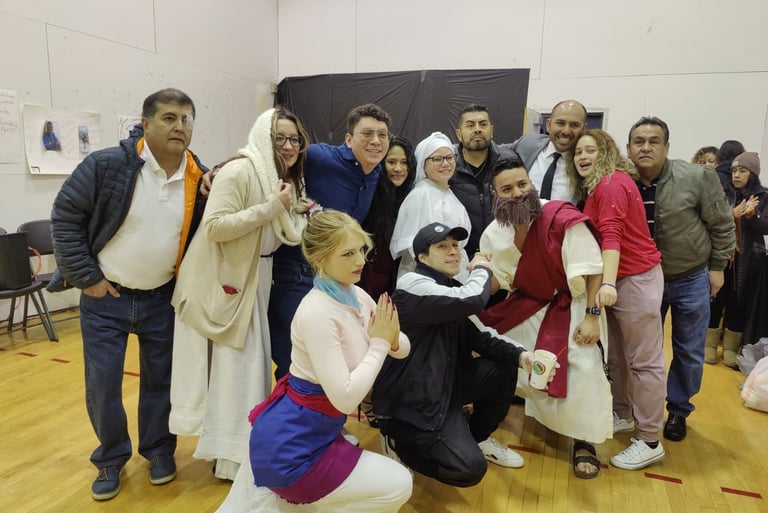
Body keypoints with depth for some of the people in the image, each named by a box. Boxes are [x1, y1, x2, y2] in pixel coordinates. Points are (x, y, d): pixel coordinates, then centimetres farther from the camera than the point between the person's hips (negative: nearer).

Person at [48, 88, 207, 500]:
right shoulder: (107, 165, -16)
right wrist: (86, 277, -11)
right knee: (102, 385, 7)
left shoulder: (199, 179, -6)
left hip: (162, 300, 2)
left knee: (161, 379, 13)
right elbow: (65, 217, -9)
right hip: (104, 299, -2)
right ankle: (111, 458, 31)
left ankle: (159, 450, 35)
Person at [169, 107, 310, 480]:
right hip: (224, 281, -8)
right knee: (233, 366, 0)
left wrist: (292, 210, 1)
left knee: (253, 361, 15)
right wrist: (271, 207, -27)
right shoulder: (239, 171, -19)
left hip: (257, 279, 8)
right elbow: (214, 227, -27)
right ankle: (231, 455, 17)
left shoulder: (286, 178, 8)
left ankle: (245, 443, 34)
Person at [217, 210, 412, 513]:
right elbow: (345, 398, -26)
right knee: (397, 486, -2)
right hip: (290, 445, -8)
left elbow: (402, 348, 7)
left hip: (312, 431, 8)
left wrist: (393, 339, -15)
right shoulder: (318, 312, -25)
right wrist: (379, 343, -17)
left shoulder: (357, 296, 0)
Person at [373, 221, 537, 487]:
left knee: (505, 369, 4)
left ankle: (477, 437, 25)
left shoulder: (452, 289, 10)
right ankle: (398, 440, 7)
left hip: (443, 384, 9)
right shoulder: (412, 284, -20)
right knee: (470, 468, -16)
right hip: (409, 400, -9)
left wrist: (519, 354, -10)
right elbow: (472, 300, -34)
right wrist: (481, 268, -12)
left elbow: (478, 337, 8)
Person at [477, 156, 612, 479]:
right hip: (528, 304, 5)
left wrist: (591, 316, -21)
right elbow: (497, 284, -1)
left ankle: (584, 442, 5)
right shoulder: (494, 232, -8)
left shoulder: (563, 219, -26)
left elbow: (592, 269, -20)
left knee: (584, 367, -19)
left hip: (571, 304, -5)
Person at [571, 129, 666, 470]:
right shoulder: (594, 188, 14)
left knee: (645, 361, -1)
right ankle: (623, 415, 34)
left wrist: (608, 283, -35)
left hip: (636, 277, -9)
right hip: (617, 279, 9)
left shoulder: (612, 182, -14)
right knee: (616, 355, 17)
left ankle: (650, 442, 9)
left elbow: (612, 234, -26)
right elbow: (598, 234, 9)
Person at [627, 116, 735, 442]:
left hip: (691, 279, -1)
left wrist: (717, 267, -3)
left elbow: (722, 225, -6)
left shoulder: (698, 177, -18)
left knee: (689, 351, 12)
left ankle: (678, 410, 32)